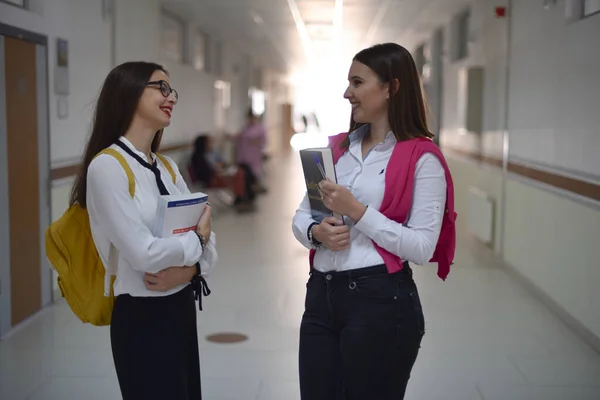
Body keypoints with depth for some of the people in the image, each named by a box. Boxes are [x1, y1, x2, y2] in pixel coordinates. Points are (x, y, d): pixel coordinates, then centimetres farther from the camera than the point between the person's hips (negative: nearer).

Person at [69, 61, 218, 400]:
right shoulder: (107, 166, -16)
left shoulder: (167, 167, 8)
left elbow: (205, 233, 4)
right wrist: (196, 240, -7)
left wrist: (191, 268, -16)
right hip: (142, 317, -7)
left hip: (182, 308, 8)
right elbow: (144, 254, -22)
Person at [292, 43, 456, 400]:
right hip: (321, 296, 6)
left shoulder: (422, 158, -9)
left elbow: (422, 248, -15)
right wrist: (317, 232, -10)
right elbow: (301, 217, 12)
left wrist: (357, 212, -18)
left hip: (382, 303, -6)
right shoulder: (336, 148, 10)